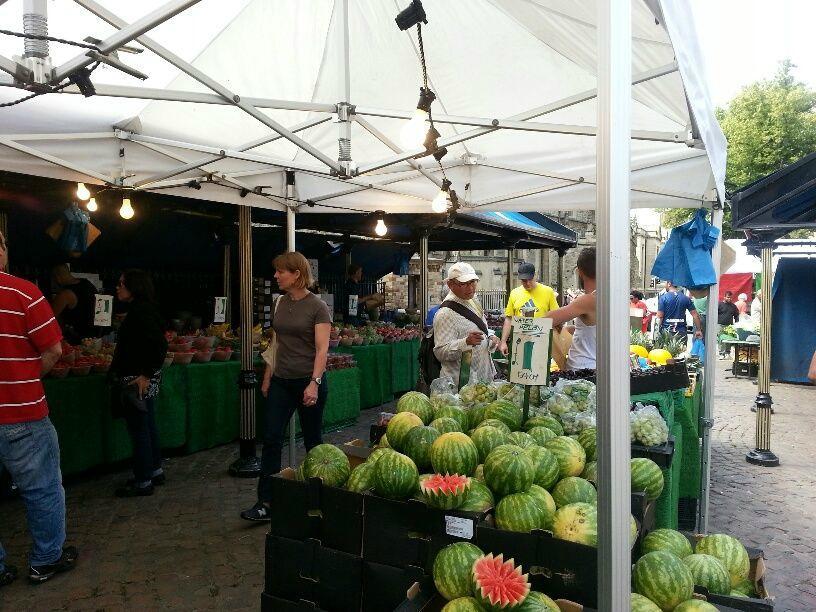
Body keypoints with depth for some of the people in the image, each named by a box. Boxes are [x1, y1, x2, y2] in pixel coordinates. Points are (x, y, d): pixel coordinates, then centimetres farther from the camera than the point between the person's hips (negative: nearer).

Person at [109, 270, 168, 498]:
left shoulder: (140, 311, -17)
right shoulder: (141, 309, 13)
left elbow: (159, 345, -25)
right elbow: (158, 344, 15)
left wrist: (145, 374, -23)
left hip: (137, 381, -10)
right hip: (143, 379, 10)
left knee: (139, 430, -1)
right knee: (148, 426, 17)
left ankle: (143, 482, 8)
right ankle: (155, 471, 29)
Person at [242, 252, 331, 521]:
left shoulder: (317, 307, -10)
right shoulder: (280, 303, 9)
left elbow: (322, 349, -14)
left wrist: (314, 383, -23)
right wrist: (268, 377, 16)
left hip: (308, 381, -5)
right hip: (281, 381, 6)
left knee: (313, 441, 8)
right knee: (271, 438, 0)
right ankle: (265, 503, 6)